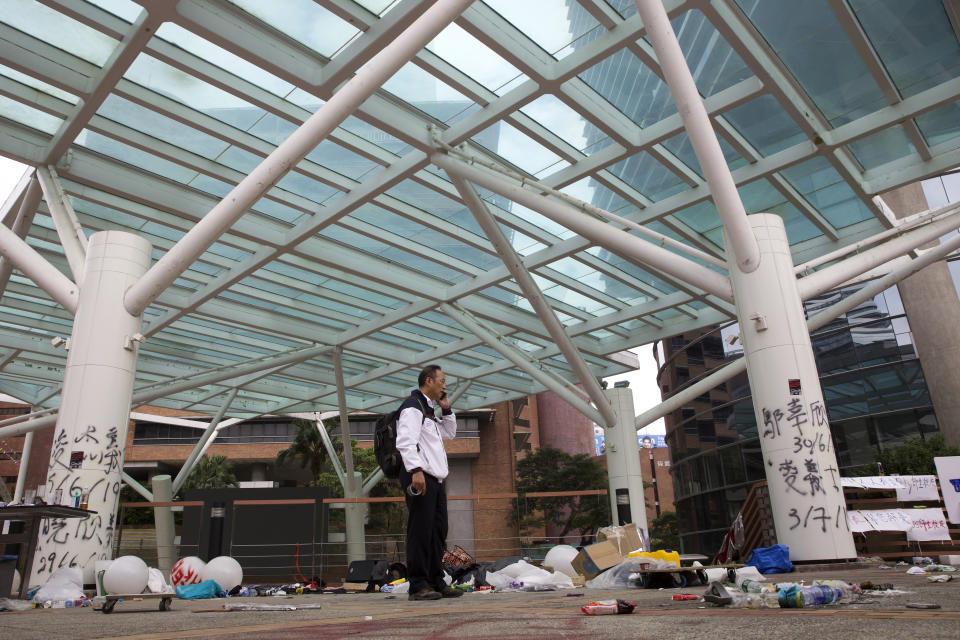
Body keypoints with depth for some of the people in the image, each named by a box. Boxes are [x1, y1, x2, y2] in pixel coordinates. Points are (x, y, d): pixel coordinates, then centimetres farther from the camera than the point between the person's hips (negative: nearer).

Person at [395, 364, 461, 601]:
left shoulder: (429, 410, 24)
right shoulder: (412, 407, -7)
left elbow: (449, 433, 33)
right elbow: (405, 441, -19)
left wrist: (446, 409, 21)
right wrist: (416, 470, -28)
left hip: (435, 479, 10)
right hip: (419, 478, -10)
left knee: (438, 532, 11)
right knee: (420, 532, -9)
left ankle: (436, 582, 17)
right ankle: (418, 586, -5)